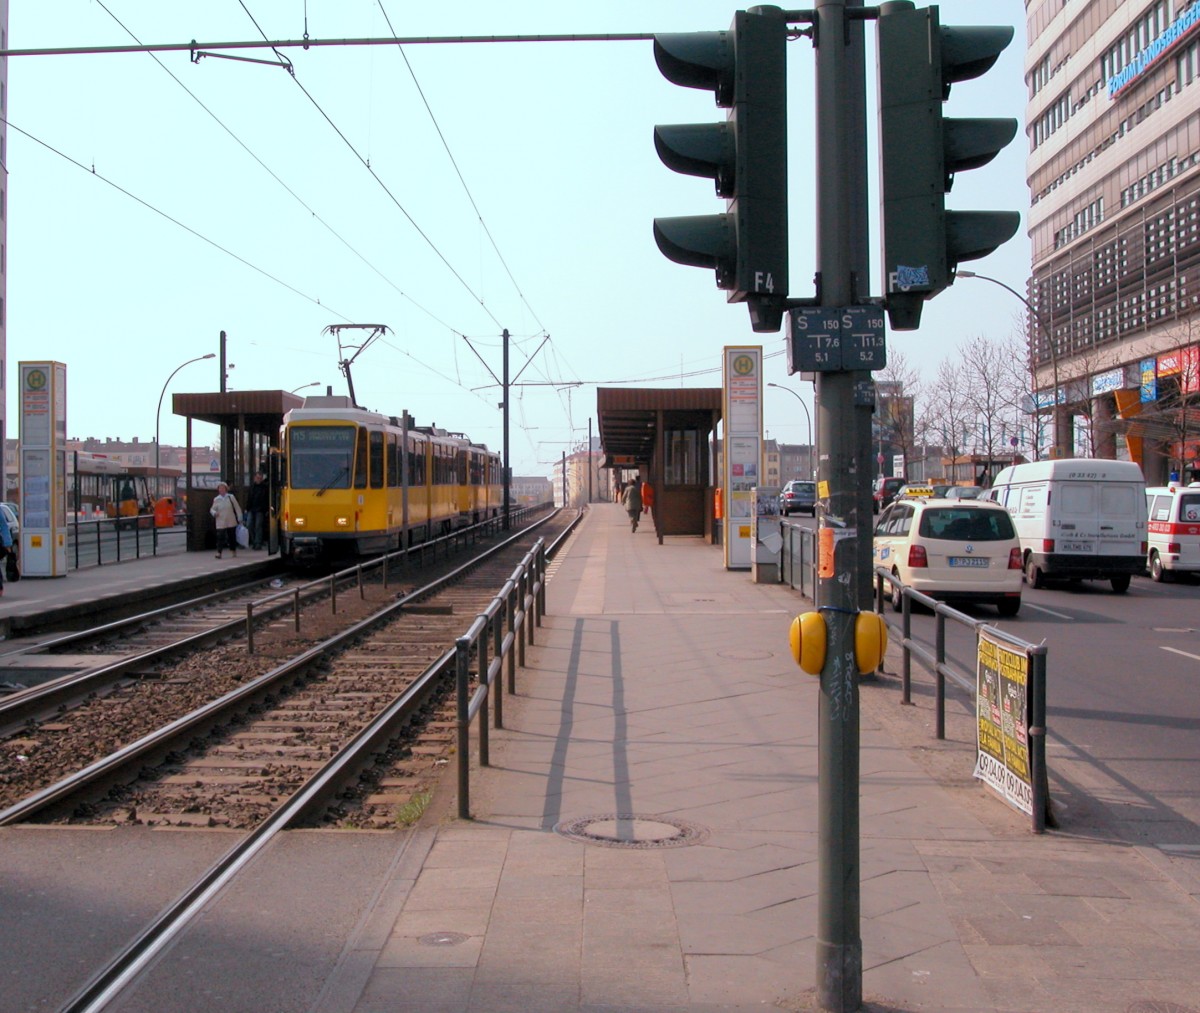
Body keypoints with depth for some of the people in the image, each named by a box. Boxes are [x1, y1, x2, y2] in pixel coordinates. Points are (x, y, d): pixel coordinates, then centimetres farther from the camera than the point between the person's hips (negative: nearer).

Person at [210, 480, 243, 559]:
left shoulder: (231, 497, 1)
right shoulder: (216, 500, 3)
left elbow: (237, 508, 3)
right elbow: (212, 509, 12)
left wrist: (240, 519, 1)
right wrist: (214, 513, -12)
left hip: (231, 522, 1)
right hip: (220, 522, 0)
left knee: (232, 537, 9)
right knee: (220, 537, -11)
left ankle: (233, 551, 24)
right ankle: (219, 552, -11)